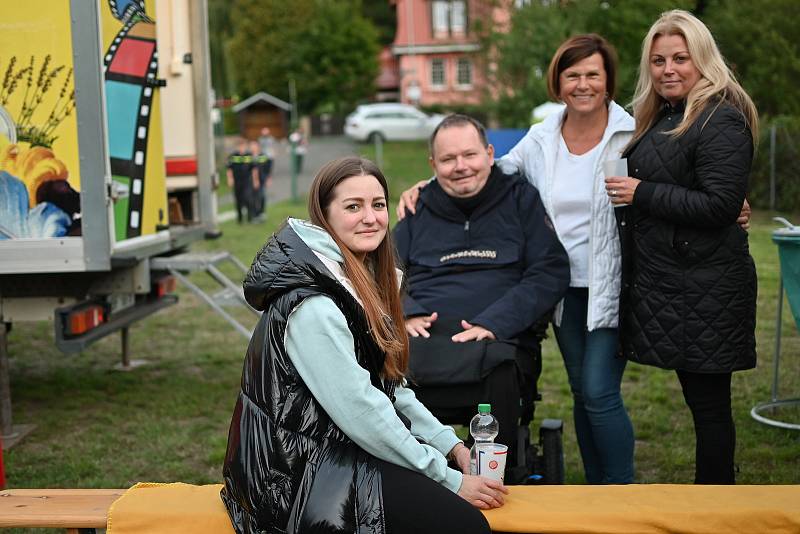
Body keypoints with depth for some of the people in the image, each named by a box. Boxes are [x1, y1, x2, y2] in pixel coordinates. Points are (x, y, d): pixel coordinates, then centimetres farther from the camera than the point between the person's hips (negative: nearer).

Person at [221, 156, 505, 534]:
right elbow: (360, 410, -23)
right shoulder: (313, 304, -22)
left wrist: (450, 443, 4)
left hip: (335, 448, 10)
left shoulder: (359, 280, 8)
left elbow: (387, 383, 13)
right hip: (303, 474, -9)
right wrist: (449, 480, -16)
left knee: (483, 485, 4)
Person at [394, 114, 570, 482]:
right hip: (422, 342, 2)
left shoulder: (521, 199, 13)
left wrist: (493, 323, -11)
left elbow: (550, 273, 3)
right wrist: (406, 313, -4)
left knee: (499, 374, -38)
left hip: (497, 342, -2)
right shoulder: (419, 209, 22)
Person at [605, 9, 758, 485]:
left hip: (706, 289, -9)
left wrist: (641, 194, -15)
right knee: (699, 397, 15)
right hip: (669, 284, 9)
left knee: (709, 401, -1)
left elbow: (719, 204, -21)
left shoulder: (721, 120, -13)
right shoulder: (660, 117, 16)